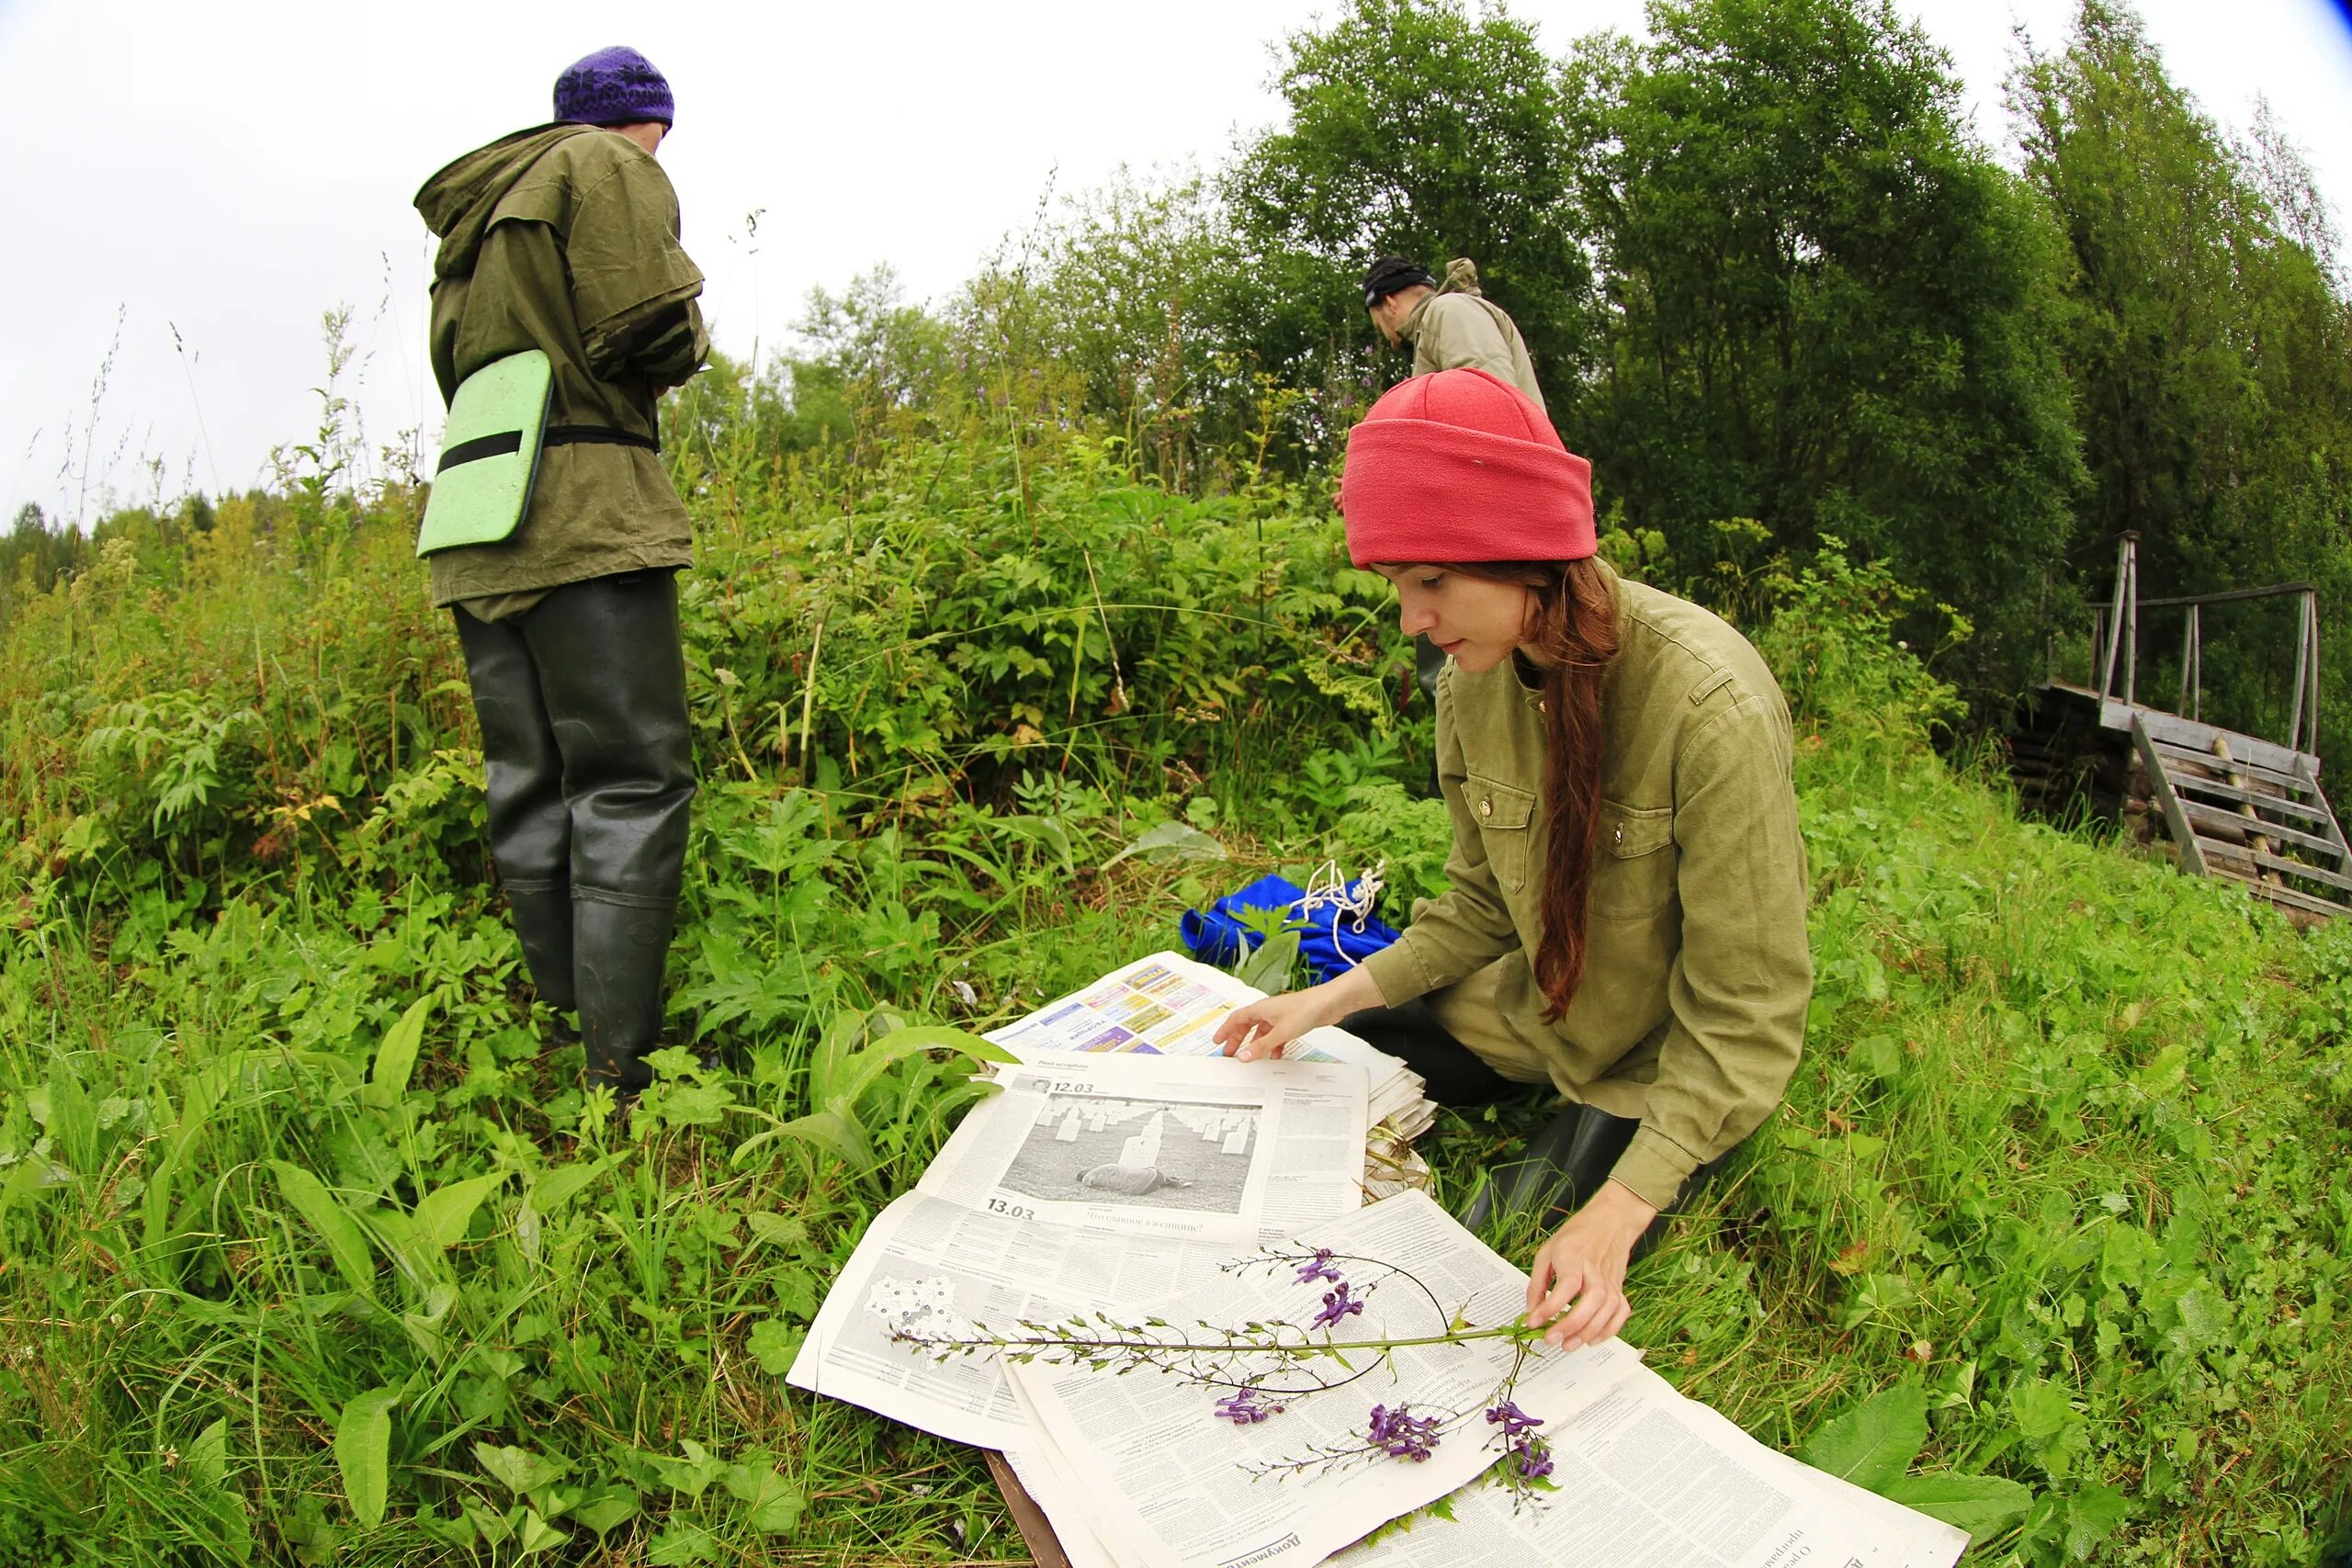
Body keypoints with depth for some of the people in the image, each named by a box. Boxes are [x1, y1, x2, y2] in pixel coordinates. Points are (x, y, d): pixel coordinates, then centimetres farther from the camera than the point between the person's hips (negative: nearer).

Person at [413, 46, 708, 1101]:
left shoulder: (470, 215, 28)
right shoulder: (608, 168, 3)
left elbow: (458, 368, 25)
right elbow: (655, 334, -10)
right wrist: (678, 356, 11)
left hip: (475, 538, 8)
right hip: (585, 515, -8)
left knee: (532, 793, 7)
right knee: (632, 784, -10)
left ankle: (560, 1029, 11)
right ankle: (618, 1073, -13)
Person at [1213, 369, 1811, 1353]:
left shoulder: (1711, 705, -31)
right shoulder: (1476, 676, -11)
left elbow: (1744, 1014, -27)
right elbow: (1480, 903, 2)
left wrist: (1620, 1211, -34)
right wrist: (1330, 1000, -9)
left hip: (1665, 1063, -6)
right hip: (1532, 1009, 6)